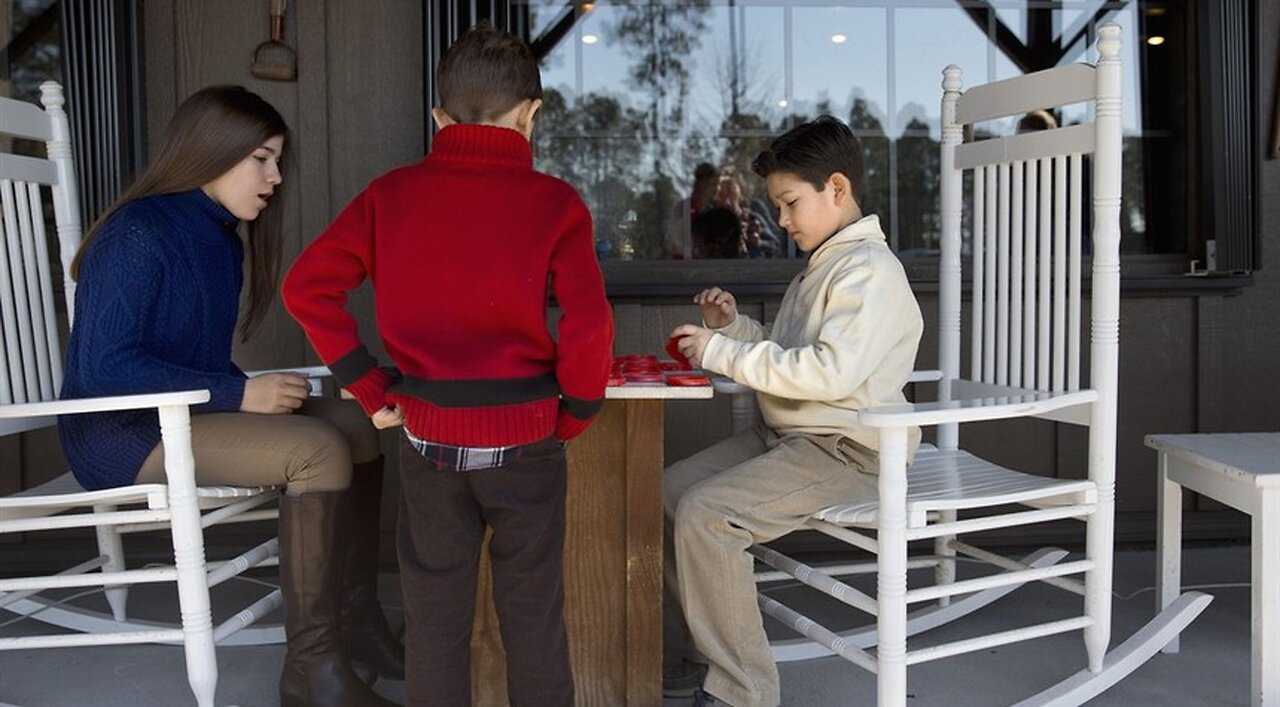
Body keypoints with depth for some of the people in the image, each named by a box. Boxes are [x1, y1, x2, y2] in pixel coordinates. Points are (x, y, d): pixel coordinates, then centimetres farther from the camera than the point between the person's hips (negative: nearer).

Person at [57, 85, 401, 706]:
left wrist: (254, 393, -6)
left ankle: (356, 616, 0)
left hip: (191, 413, 9)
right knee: (318, 449, -26)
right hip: (122, 430, -9)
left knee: (358, 426, -6)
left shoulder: (220, 236, 11)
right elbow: (104, 366, -22)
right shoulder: (139, 234, -16)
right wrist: (238, 395, -23)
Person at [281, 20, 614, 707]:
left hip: (428, 438, 2)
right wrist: (574, 416, -1)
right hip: (523, 440, -2)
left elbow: (306, 287, -4)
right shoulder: (553, 202, -9)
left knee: (434, 615, 16)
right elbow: (589, 326, -17)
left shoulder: (391, 194, -1)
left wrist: (373, 390, 1)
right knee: (532, 616, 13)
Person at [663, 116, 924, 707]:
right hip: (785, 435, 11)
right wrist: (732, 326, 9)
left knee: (703, 513, -25)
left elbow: (831, 371, -28)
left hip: (843, 451, -10)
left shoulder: (868, 270, -15)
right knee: (668, 491, 3)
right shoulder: (823, 264, 19)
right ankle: (711, 649, 13)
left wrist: (724, 353, -22)